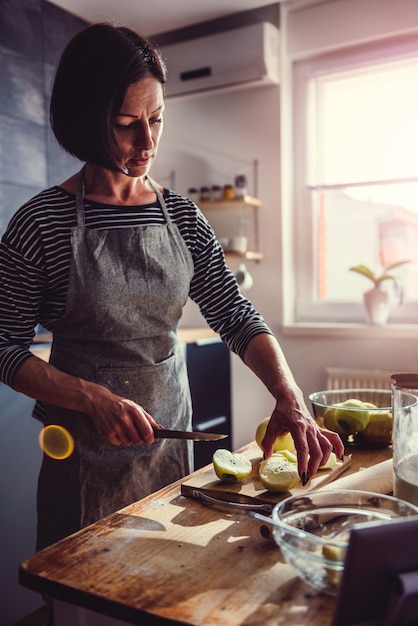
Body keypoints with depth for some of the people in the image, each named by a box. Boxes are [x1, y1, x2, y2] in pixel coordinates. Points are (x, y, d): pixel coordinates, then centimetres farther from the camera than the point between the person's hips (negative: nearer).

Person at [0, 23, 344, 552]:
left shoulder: (182, 216, -1)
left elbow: (236, 317, -4)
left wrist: (289, 397, -19)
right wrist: (96, 399, -22)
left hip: (171, 433, 4)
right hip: (85, 447, -3)